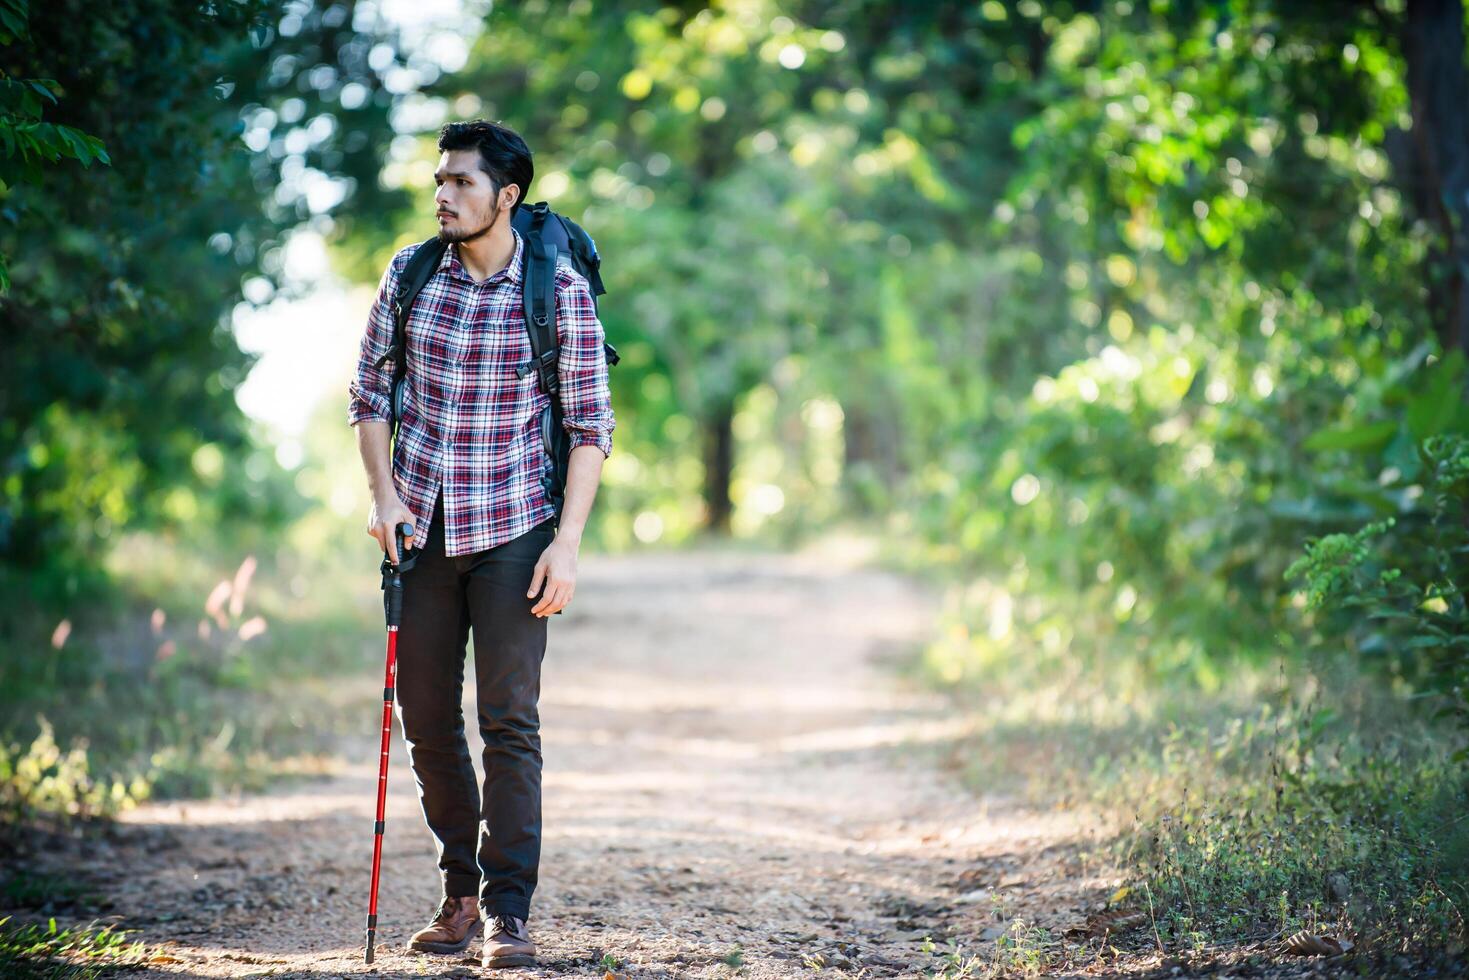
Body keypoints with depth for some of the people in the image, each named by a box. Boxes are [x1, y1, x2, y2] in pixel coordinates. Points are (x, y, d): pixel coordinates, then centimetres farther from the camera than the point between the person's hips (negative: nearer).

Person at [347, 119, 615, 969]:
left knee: (510, 719, -7)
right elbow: (370, 391, 10)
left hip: (513, 527, -4)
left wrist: (568, 541, -11)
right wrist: (383, 493, -3)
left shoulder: (561, 291, -7)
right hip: (421, 525, 4)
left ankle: (508, 911, -2)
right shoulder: (410, 275, 3)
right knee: (426, 720, 8)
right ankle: (460, 891, 23)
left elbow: (592, 425, -5)